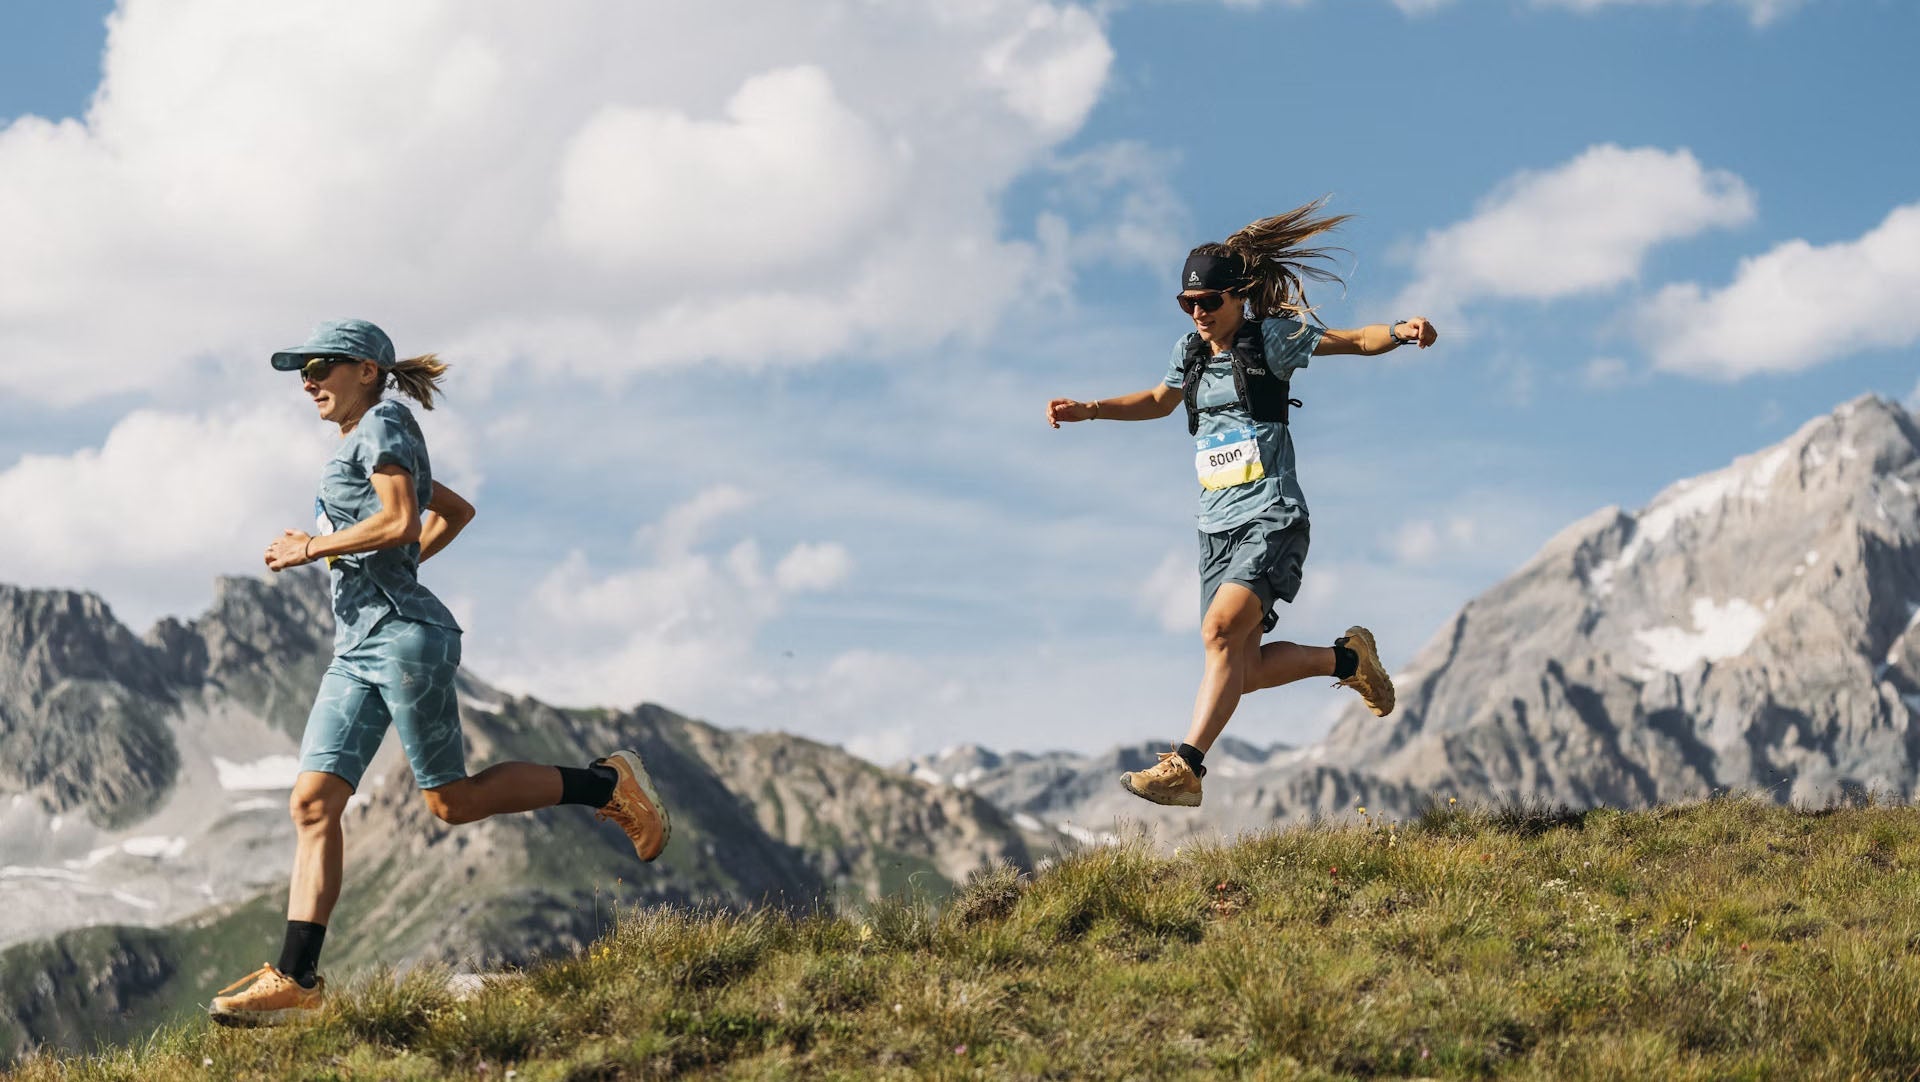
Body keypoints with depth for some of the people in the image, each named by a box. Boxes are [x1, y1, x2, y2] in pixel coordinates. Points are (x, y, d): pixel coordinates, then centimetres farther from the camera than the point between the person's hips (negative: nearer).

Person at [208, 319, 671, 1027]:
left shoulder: (383, 424, -4)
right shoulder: (365, 444, 24)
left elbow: (399, 522, -18)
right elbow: (456, 510, 33)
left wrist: (313, 548, -10)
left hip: (404, 635, -9)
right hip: (356, 648, 9)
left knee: (452, 799, -5)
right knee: (313, 803, -3)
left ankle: (607, 785, 11)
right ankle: (295, 980, -8)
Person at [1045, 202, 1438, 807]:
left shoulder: (1271, 337, -3)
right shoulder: (1191, 350, 13)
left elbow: (1357, 341, -4)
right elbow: (1161, 400, 32)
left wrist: (1401, 332, -25)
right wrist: (1089, 410, 21)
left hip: (1272, 519, -7)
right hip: (1217, 525, 7)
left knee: (1221, 628, -27)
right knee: (1244, 672, 2)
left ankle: (1184, 769, -30)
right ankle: (1347, 659, 27)